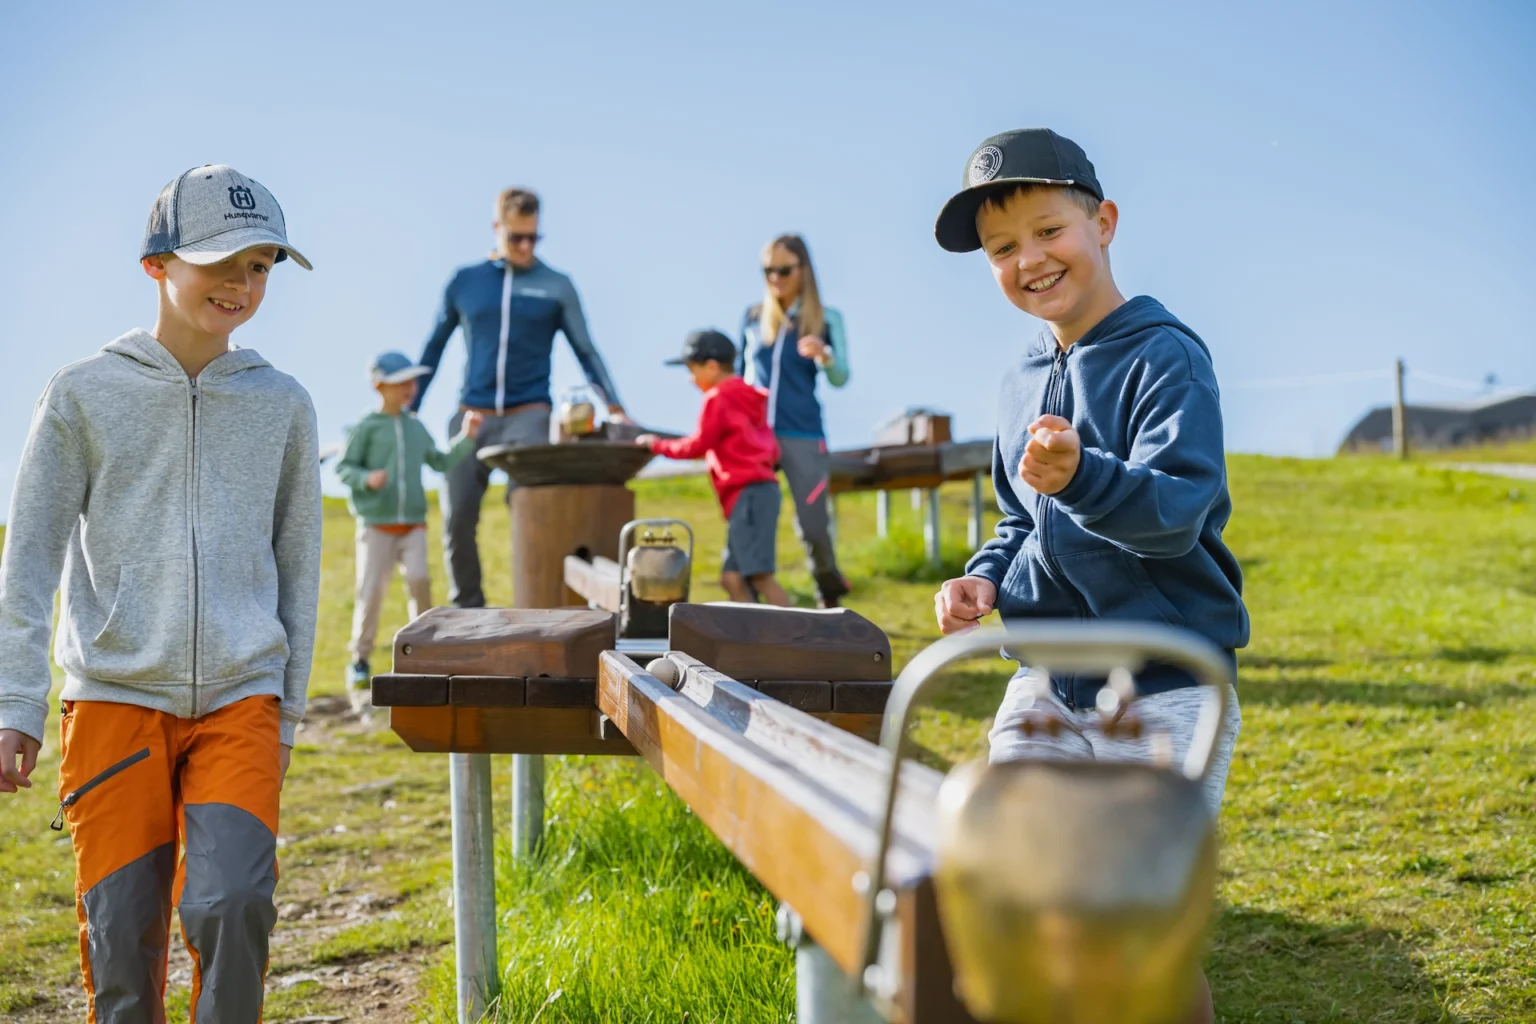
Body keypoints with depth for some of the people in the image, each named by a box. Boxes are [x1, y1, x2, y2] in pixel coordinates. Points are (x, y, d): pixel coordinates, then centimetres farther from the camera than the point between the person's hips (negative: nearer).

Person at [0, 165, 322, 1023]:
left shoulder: (283, 405, 8)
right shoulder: (84, 395, 2)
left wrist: (286, 713, 12)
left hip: (239, 702, 1)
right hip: (115, 697, -1)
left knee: (231, 908, -17)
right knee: (122, 938, -2)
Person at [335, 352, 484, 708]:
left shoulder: (416, 428, 11)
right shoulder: (367, 428, -2)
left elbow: (442, 462, 16)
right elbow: (344, 467, -3)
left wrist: (467, 438, 5)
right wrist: (367, 479, -22)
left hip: (413, 525, 3)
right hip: (376, 524, -3)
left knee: (419, 581, -16)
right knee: (370, 592, -4)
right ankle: (359, 662, 10)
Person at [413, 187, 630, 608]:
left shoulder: (556, 286, 6)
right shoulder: (465, 282, 10)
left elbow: (586, 351, 7)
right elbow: (435, 347, 18)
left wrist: (614, 407, -4)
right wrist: (408, 408, 17)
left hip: (528, 414, -2)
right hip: (472, 415, 2)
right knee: (457, 514, -3)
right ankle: (467, 608, 10)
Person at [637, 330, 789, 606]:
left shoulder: (718, 398, -4)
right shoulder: (749, 399, 22)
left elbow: (699, 445, -5)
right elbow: (772, 452, 20)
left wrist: (658, 445, 7)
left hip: (748, 495, -10)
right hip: (760, 490, 10)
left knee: (760, 575, -14)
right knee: (732, 577, 4)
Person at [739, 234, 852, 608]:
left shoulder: (826, 319, 2)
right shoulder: (752, 318, 9)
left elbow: (841, 378, -5)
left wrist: (823, 356, -25)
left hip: (803, 436, -2)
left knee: (812, 526, -2)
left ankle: (830, 594, 26)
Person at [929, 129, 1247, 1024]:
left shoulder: (1167, 358, -10)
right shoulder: (1024, 380, 11)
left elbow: (1176, 510, -24)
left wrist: (1080, 477, -42)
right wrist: (985, 579, 4)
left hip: (1162, 694, -6)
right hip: (1046, 688, 7)